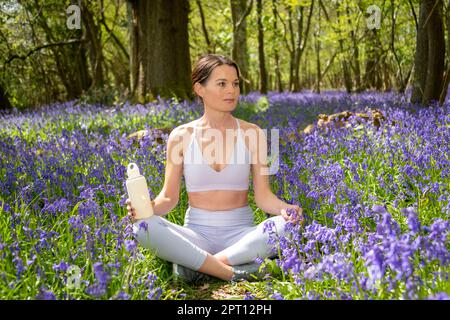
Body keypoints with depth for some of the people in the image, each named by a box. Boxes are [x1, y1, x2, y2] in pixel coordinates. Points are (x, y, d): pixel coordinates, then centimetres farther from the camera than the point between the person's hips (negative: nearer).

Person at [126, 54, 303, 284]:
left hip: (241, 234, 1)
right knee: (144, 226, -29)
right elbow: (169, 197, 3)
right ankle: (231, 273, -28)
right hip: (196, 234, 0)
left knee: (286, 225, -30)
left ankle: (195, 262, -25)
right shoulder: (181, 136, 1)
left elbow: (263, 196, 0)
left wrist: (284, 208, -23)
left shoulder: (252, 134, 1)